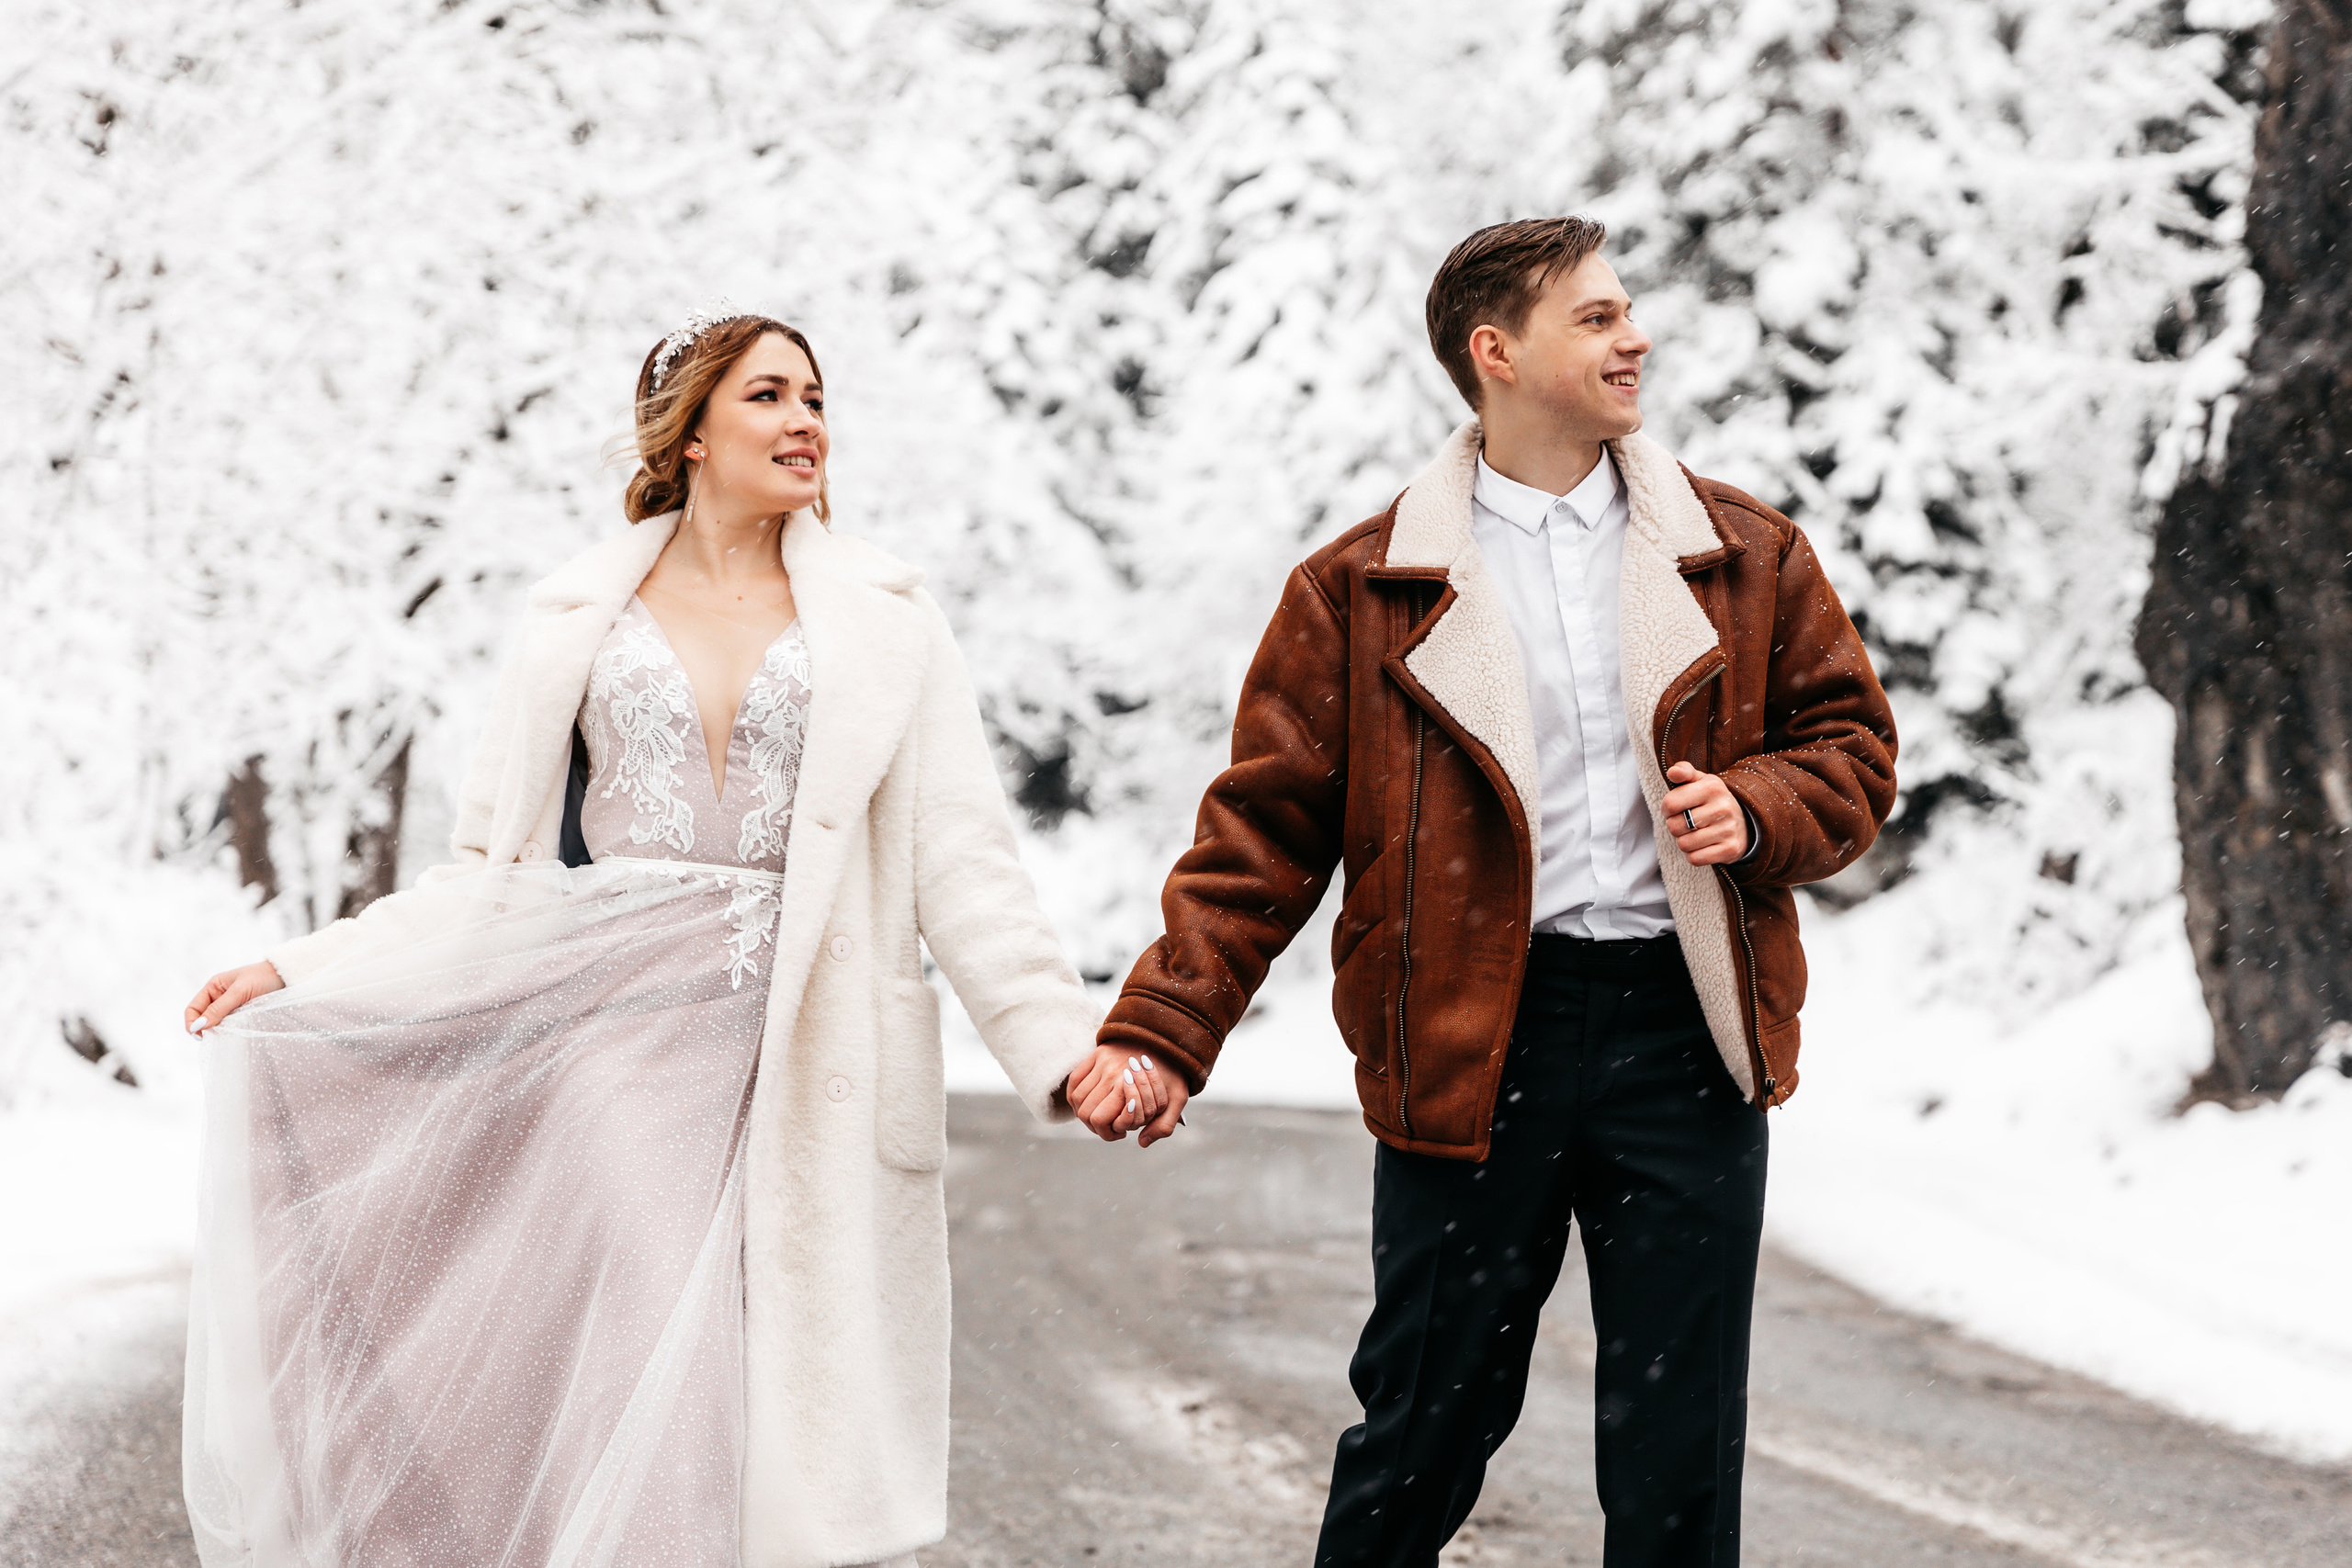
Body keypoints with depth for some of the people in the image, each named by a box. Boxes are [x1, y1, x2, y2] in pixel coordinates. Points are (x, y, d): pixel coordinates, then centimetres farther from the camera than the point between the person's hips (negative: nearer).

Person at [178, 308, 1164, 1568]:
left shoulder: (885, 623, 8)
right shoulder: (583, 618, 10)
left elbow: (960, 862, 2)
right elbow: (499, 872, 11)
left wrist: (1063, 1044, -10)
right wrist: (298, 977, 5)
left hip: (804, 1066, 0)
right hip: (620, 1051, 0)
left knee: (803, 1431, -4)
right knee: (649, 1426, -6)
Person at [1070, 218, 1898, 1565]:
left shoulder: (1746, 555, 9)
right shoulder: (1364, 591, 1)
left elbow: (1853, 744, 14)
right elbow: (1265, 830, 0)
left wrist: (1757, 811, -8)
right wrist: (1162, 1031, -9)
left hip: (1687, 1036, 2)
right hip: (1473, 1045, -2)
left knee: (1680, 1451, 5)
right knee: (1426, 1420, 4)